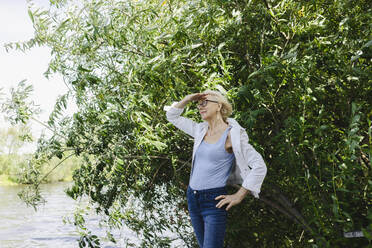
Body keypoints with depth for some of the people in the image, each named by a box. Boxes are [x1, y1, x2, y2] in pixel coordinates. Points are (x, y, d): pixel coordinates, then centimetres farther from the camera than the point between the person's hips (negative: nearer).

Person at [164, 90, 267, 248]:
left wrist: (238, 196, -13)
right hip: (192, 198, 7)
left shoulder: (231, 135, -11)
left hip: (214, 200, -7)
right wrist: (188, 99, 3)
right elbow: (172, 116, 20)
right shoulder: (201, 130, 8)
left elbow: (259, 167, -15)